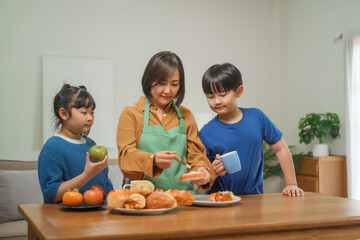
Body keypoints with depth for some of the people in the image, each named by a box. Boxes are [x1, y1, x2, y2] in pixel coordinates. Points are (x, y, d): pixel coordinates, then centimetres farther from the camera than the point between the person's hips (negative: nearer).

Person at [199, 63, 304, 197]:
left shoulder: (256, 117, 2)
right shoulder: (206, 133, -4)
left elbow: (280, 149, 11)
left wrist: (291, 185, 8)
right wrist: (213, 171, -22)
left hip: (254, 196, 0)